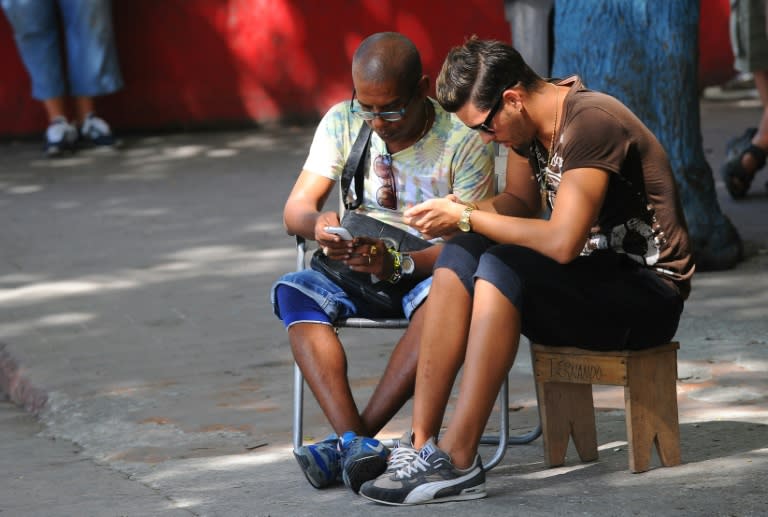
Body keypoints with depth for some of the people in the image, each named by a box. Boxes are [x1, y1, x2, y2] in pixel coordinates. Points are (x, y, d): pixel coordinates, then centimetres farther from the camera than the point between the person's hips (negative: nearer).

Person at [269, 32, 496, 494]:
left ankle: (349, 441, -37)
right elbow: (295, 209, -6)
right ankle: (355, 441, -40)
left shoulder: (463, 140, -14)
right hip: (362, 270, 4)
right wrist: (317, 224, -32)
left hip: (431, 270, -4)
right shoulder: (343, 123, -3)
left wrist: (398, 264, -35)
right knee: (294, 291, -26)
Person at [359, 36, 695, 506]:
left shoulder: (589, 123, -23)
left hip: (649, 293, -9)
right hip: (592, 277, 9)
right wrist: (455, 212, -3)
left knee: (503, 266, -29)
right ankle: (422, 444, -15)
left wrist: (467, 218, -21)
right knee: (459, 256, -8)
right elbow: (521, 203, 16)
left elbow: (562, 242, -31)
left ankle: (457, 462, -30)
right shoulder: (528, 123, 3)